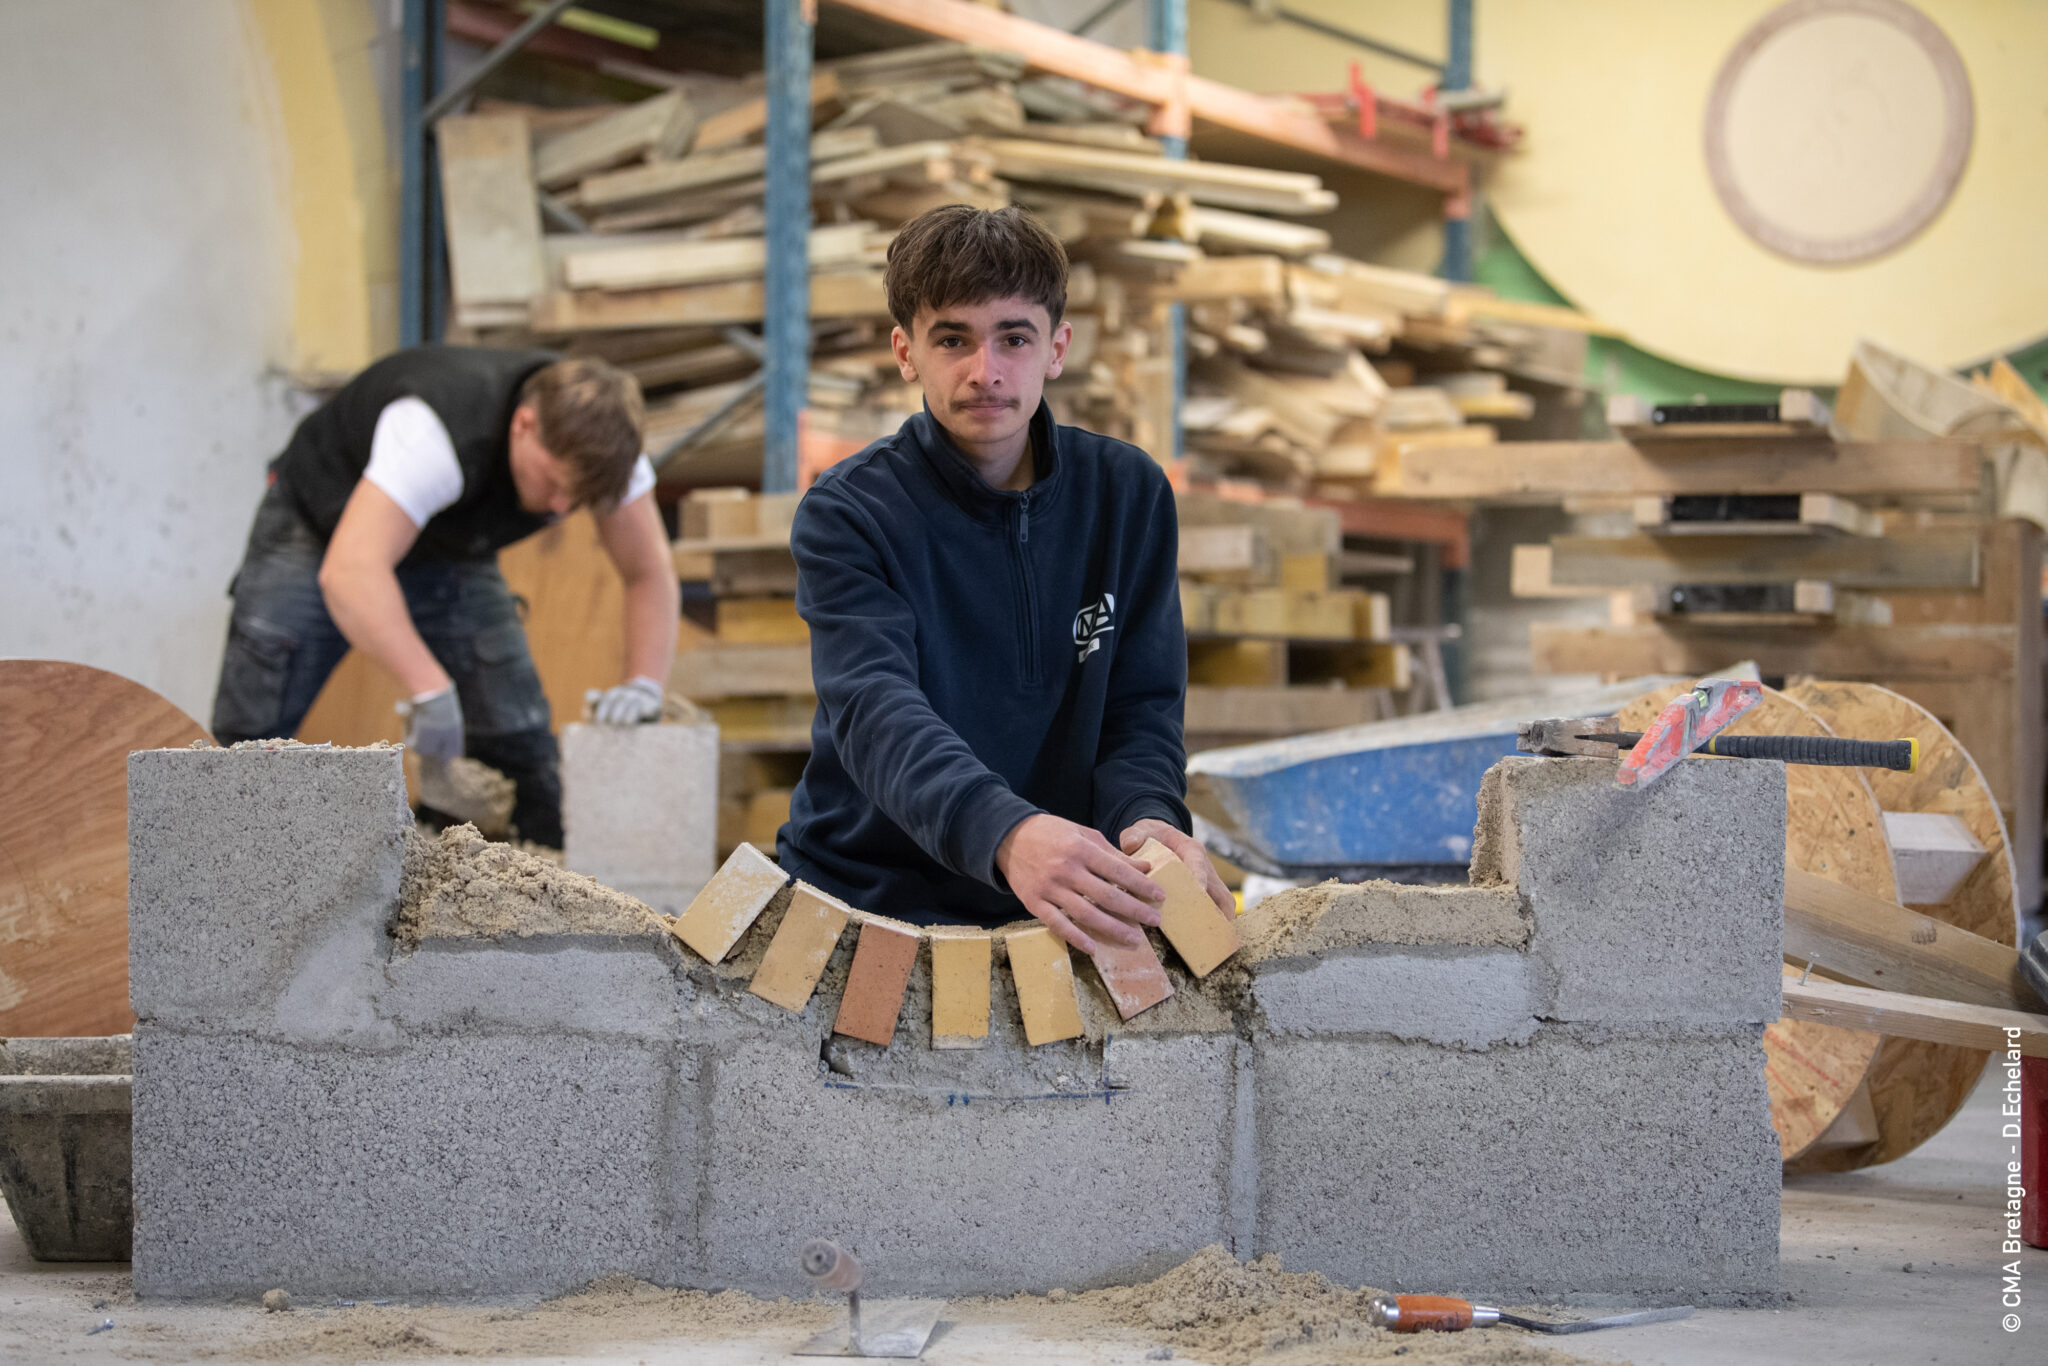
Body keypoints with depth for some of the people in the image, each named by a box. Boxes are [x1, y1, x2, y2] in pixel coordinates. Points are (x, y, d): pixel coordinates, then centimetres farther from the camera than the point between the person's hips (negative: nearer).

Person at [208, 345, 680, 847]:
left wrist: (644, 683, -32)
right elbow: (350, 571, -53)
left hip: (449, 554, 5)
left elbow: (650, 572, -15)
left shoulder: (592, 440, -25)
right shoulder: (438, 432, -43)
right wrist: (429, 689, -61)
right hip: (318, 530, -4)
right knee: (251, 736, -13)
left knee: (520, 746, -8)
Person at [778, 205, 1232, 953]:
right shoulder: (847, 513, -7)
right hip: (865, 889, -3)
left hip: (1055, 908, 3)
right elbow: (876, 713, -23)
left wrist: (1148, 820, -21)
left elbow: (1142, 707, 4)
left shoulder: (1129, 494, 5)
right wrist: (1007, 834, -43)